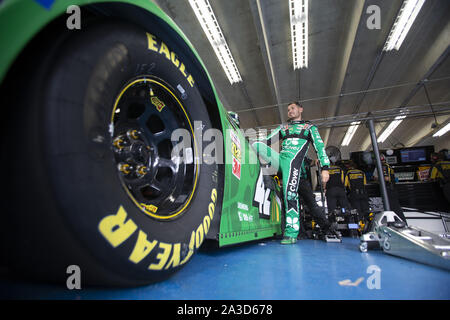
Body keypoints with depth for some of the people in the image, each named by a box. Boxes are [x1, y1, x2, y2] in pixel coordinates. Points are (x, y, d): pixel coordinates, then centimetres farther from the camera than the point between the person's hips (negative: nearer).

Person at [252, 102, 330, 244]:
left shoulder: (310, 127, 16)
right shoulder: (283, 127, 27)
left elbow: (320, 146, 7)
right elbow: (267, 139, 19)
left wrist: (325, 168, -6)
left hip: (293, 161, -4)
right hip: (280, 159, 4)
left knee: (290, 194, -15)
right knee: (256, 144, -14)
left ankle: (291, 233, -8)